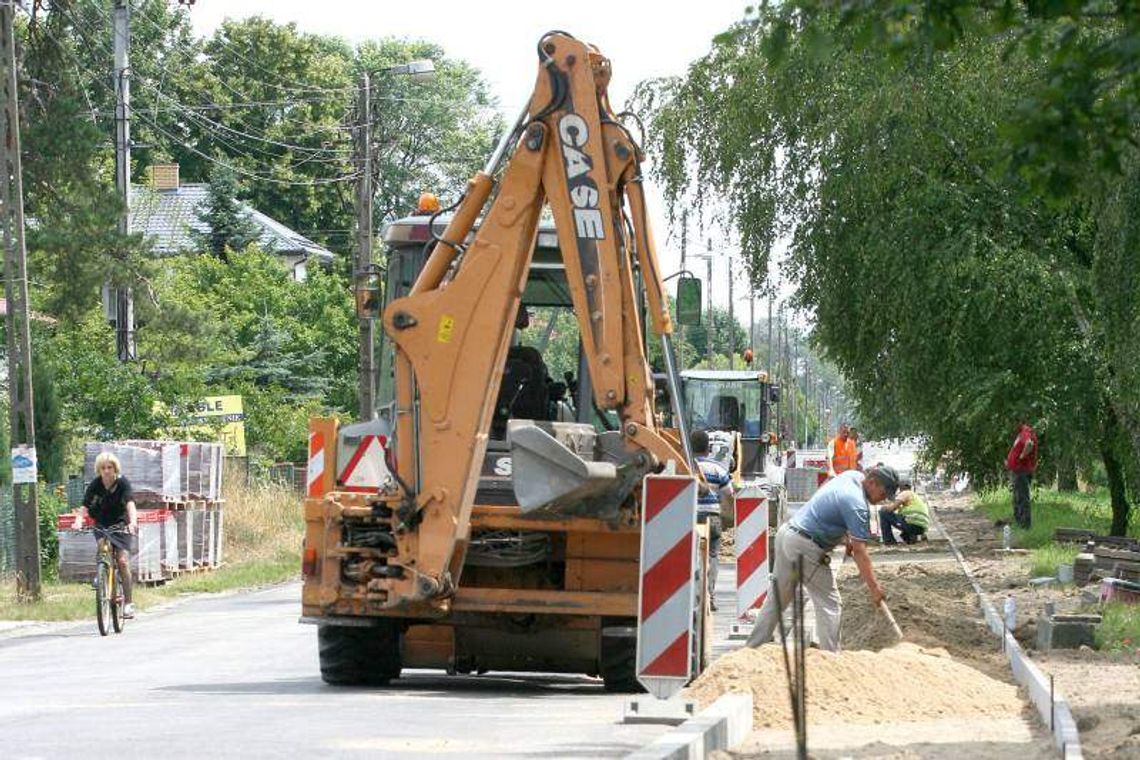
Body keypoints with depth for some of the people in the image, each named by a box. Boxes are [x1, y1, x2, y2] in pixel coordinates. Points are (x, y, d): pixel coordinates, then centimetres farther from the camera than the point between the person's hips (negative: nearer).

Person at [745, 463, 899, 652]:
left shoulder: (852, 476, 8)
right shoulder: (857, 505, -19)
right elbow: (860, 552, -21)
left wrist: (846, 537, 19)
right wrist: (874, 588, -18)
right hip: (805, 547, -10)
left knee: (776, 599, 17)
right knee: (830, 604, -4)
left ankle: (753, 648, 22)